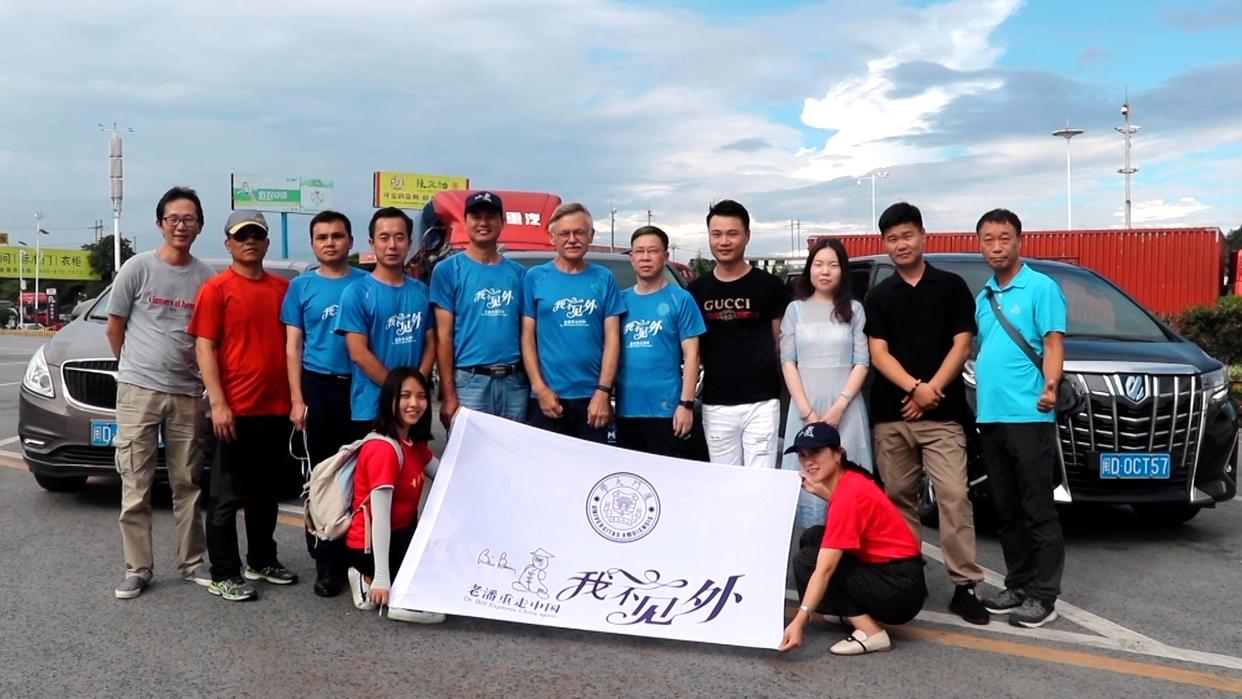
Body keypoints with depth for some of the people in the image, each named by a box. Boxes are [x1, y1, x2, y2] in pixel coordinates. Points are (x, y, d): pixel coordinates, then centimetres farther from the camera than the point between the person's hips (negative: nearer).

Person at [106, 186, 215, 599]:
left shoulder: (206, 277, 4)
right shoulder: (138, 268, -2)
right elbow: (114, 328, 6)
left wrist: (209, 384, 5)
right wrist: (137, 366, 11)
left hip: (187, 393, 2)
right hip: (138, 391, -2)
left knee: (188, 484, 9)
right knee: (136, 486, 1)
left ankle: (192, 562, 19)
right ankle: (137, 569, 9)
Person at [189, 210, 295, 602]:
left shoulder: (283, 288, 10)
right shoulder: (216, 289, -4)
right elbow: (204, 348, -8)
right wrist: (218, 403, -15)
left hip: (277, 408, 5)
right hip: (236, 410, -5)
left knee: (267, 491, 16)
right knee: (228, 495, 2)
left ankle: (262, 560, 29)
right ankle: (224, 574, 9)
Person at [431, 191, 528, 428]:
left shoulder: (518, 273, 10)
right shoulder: (448, 270, 0)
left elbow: (526, 332, 11)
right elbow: (444, 335, -4)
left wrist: (534, 382, 4)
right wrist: (449, 394, -9)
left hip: (515, 381, 3)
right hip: (470, 380, -3)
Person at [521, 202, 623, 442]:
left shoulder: (604, 279, 6)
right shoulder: (535, 277, 4)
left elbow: (612, 338, 2)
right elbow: (527, 336, 1)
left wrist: (603, 391, -7)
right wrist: (540, 388, -8)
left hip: (593, 397, 1)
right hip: (548, 396, -1)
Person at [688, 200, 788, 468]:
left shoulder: (770, 286, 0)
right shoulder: (696, 291, 7)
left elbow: (781, 342, 6)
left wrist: (772, 379, 4)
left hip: (761, 402, -2)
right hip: (715, 405, 3)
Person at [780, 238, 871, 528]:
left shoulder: (854, 310, 8)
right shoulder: (795, 309, 9)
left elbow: (862, 363, 2)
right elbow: (788, 362, 3)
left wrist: (839, 407, -11)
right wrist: (808, 412, -8)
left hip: (845, 409, 0)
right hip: (805, 408, 0)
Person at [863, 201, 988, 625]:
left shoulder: (951, 287, 5)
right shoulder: (878, 296, 10)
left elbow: (961, 345, 0)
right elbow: (878, 353, 1)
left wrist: (932, 391, -10)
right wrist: (915, 388, -15)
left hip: (942, 414, -2)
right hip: (889, 415, 3)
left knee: (953, 496, -10)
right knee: (899, 497, 8)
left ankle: (965, 586, -6)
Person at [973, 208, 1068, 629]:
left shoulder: (1041, 288, -2)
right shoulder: (983, 297, 17)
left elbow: (1053, 343, -8)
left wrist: (1050, 386, -24)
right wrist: (976, 401, 10)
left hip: (1028, 417, -7)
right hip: (989, 417, 7)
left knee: (1038, 510, -2)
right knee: (1006, 511, 13)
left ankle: (1043, 596, 4)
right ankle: (1017, 586, 23)